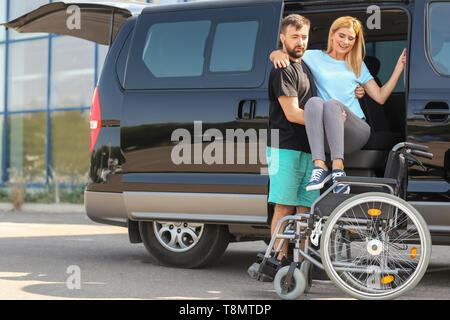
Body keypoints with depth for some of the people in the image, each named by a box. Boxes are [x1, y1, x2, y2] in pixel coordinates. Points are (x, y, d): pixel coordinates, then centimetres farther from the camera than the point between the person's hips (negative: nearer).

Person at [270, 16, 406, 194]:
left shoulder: (358, 66, 26)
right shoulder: (315, 57, 20)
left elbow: (380, 97, 19)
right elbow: (275, 55, 15)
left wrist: (399, 67, 15)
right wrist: (279, 54, -9)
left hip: (355, 131, 1)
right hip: (324, 137, 0)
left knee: (332, 104, -33)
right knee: (314, 102, -34)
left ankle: (338, 168, -48)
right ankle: (319, 166, -47)